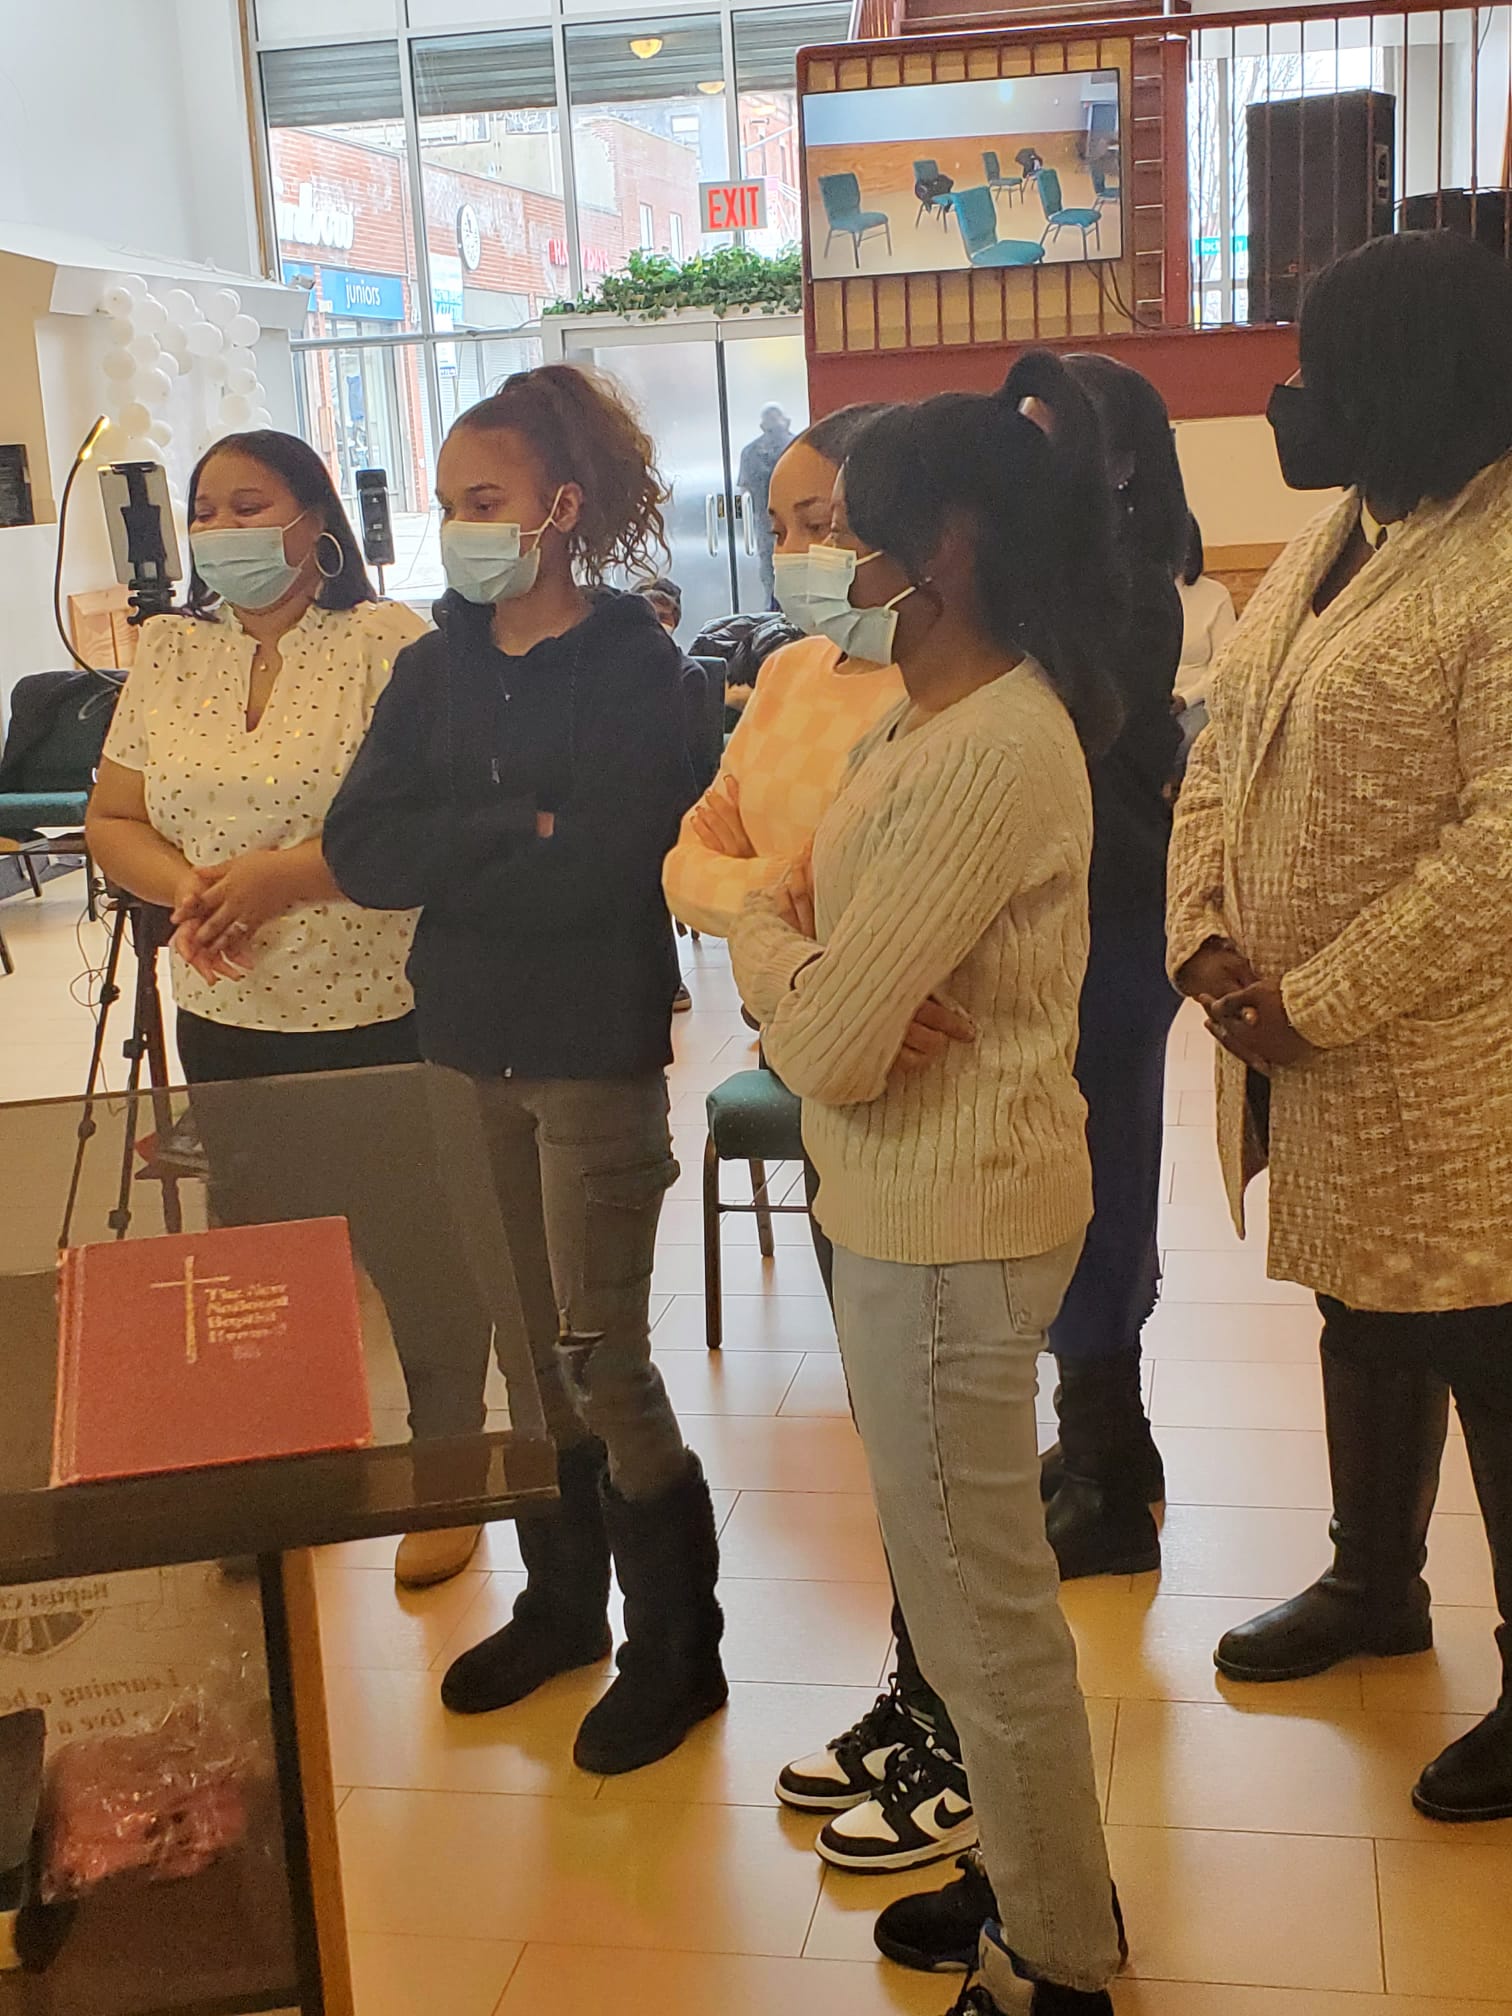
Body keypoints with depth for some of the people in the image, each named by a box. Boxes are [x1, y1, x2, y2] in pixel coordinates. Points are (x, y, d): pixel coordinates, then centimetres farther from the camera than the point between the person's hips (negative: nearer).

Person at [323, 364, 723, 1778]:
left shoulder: (632, 665, -9)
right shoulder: (437, 669, 7)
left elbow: (604, 866, -21)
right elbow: (359, 849, -6)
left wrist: (449, 860, -12)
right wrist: (522, 837, -18)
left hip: (596, 1051, -5)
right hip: (467, 1044, 5)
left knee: (600, 1359, -1)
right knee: (529, 1346, 15)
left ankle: (676, 1647, 17)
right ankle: (562, 1600, 33)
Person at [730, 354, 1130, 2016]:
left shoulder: (989, 752, -24)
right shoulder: (944, 711, 8)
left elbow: (830, 1047, -27)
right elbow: (854, 960, 11)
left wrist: (763, 933, -8)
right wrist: (798, 952, -11)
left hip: (951, 1225, -10)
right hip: (925, 1203, 10)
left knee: (983, 1611, 7)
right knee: (970, 1584, 23)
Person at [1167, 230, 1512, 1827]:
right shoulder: (1333, 537, 10)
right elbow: (1220, 754, 11)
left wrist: (1313, 1003, -20)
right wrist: (1206, 940, -3)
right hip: (1305, 1051, 8)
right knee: (1364, 1328, 22)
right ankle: (1374, 1588, 42)